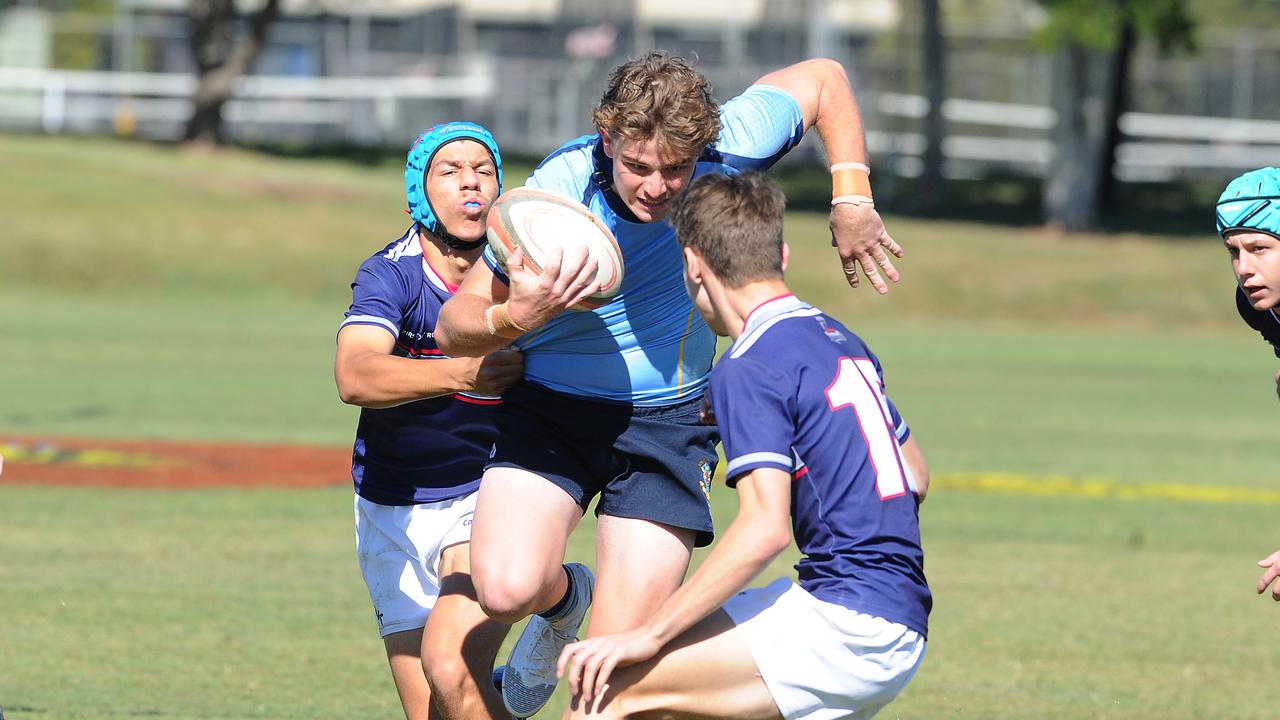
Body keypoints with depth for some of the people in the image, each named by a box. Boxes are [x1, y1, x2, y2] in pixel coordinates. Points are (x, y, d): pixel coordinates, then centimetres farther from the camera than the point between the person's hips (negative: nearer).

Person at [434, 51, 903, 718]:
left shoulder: (725, 151, -17)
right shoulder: (557, 192, -22)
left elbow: (822, 78, 3)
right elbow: (454, 327, -14)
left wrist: (851, 202, -7)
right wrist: (516, 317, -36)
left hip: (667, 421, 1)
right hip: (551, 407, -1)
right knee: (507, 588, -24)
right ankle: (561, 601, 13)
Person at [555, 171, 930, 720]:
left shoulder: (749, 366, -11)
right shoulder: (841, 341, 16)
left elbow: (764, 529, -21)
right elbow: (915, 477, 26)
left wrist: (650, 636, -18)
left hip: (848, 627, -9)